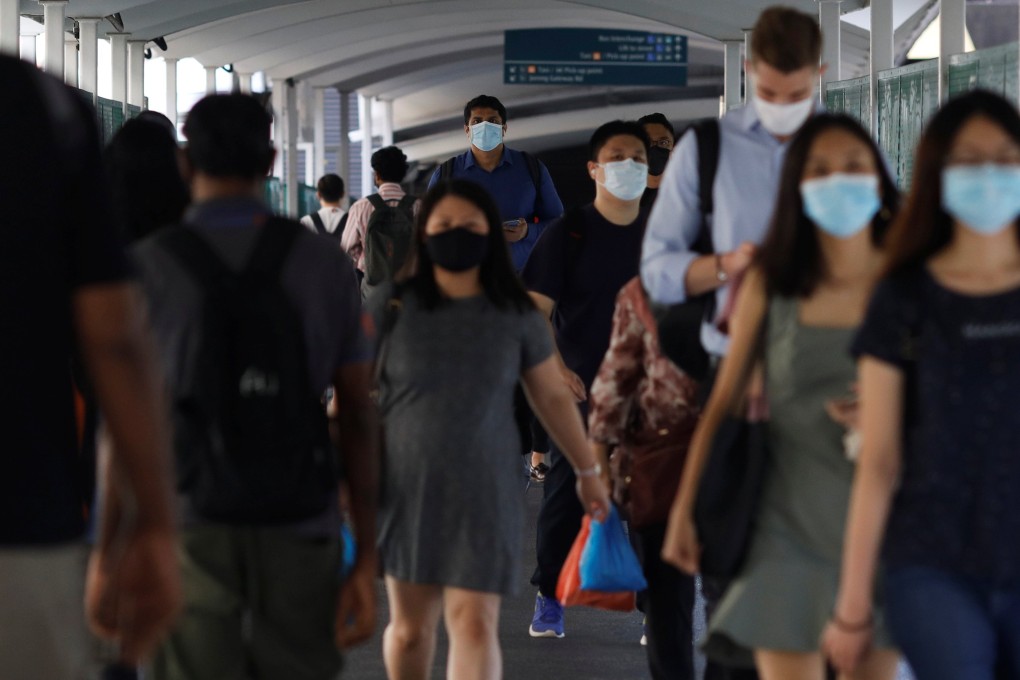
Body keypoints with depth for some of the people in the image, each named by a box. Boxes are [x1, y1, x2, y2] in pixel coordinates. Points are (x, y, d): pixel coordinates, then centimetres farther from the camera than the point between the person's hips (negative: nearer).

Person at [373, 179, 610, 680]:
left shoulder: (516, 316, 2)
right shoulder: (391, 308, -1)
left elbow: (554, 397, 12)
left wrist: (587, 471, 16)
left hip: (484, 493, 0)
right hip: (406, 489, 0)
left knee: (475, 624, -9)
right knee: (410, 627, 8)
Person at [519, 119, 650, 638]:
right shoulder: (568, 233, -2)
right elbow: (536, 307, -7)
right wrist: (555, 367, -19)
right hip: (579, 388, -2)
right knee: (565, 490, 2)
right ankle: (549, 599, 14)